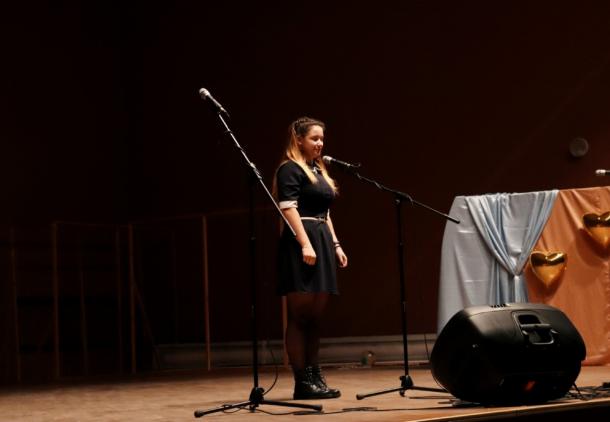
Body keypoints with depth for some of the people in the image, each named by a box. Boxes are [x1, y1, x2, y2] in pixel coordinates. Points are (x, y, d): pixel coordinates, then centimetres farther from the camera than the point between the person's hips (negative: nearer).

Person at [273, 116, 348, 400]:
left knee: (315, 317, 8)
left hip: (322, 242, 9)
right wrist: (305, 244, -23)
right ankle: (302, 382, -8)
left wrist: (335, 245, 18)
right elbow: (288, 208, -15)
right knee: (300, 316, -8)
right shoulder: (290, 169, -4)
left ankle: (314, 377, 10)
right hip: (301, 243, -9)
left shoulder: (319, 171, 22)